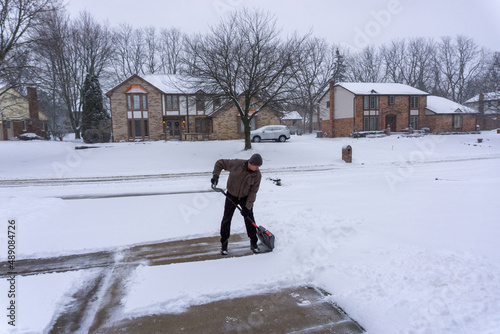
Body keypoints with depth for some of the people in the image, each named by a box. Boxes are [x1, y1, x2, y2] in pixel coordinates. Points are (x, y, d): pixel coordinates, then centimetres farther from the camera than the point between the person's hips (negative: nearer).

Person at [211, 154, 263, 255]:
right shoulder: (236, 164, -22)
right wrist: (216, 175, -22)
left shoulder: (257, 175, -16)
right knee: (226, 219, 0)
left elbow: (253, 192, -13)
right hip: (231, 196, -1)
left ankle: (253, 243, 18)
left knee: (249, 219, 1)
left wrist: (247, 207, -16)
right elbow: (220, 163, -9)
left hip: (245, 197, 1)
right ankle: (224, 244, 16)